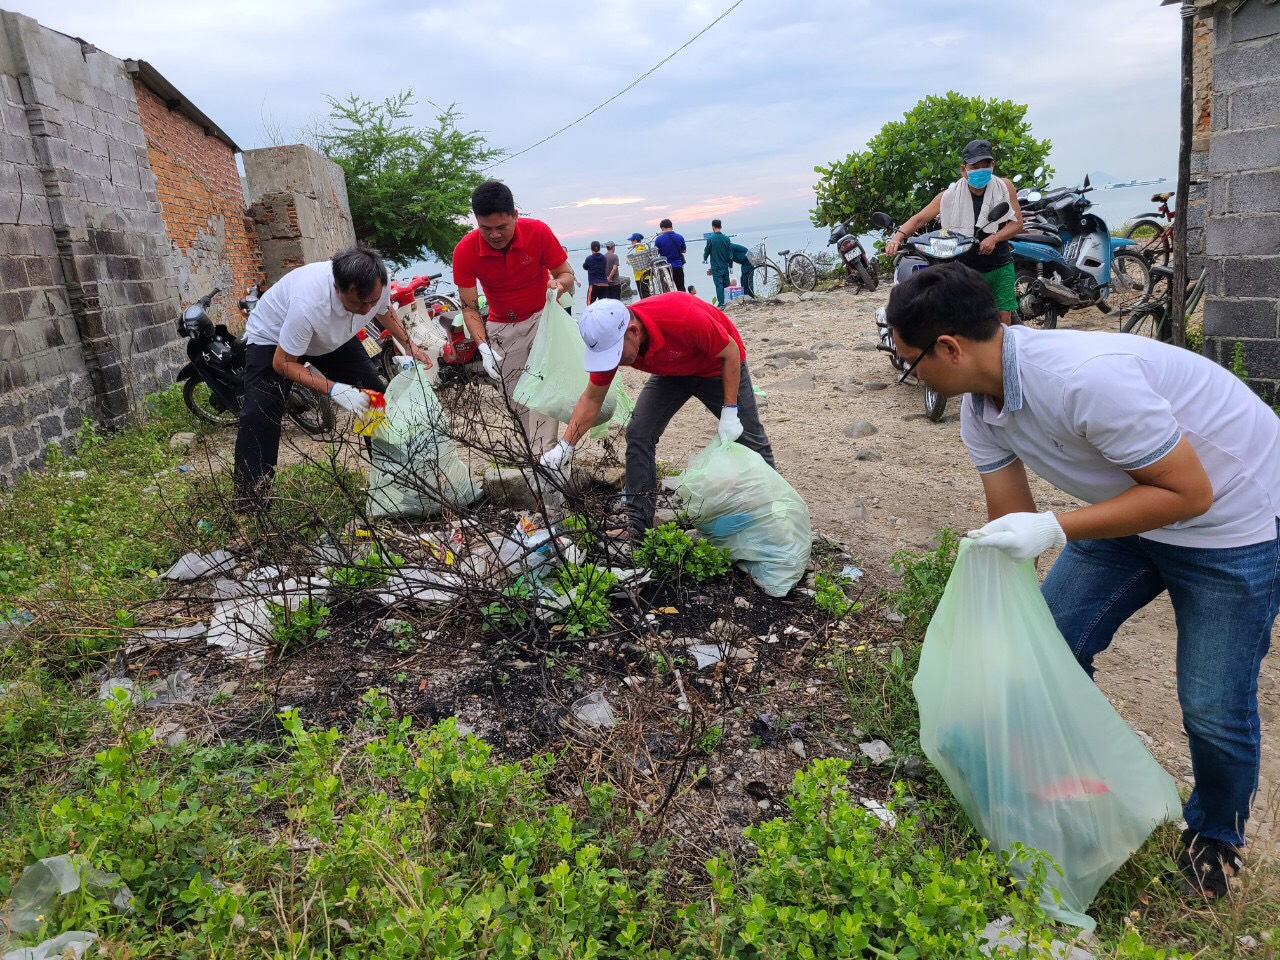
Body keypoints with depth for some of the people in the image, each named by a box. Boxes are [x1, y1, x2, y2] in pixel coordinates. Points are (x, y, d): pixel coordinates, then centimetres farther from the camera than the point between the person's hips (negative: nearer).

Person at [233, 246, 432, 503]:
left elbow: (385, 311, 1)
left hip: (332, 337, 6)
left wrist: (410, 345, -6)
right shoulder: (308, 303, -46)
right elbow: (283, 364, -32)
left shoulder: (379, 284, -28)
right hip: (272, 339, -5)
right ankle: (249, 502, -13)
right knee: (260, 415, -22)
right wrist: (334, 390, -40)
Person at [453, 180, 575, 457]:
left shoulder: (538, 232, -22)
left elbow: (566, 273, -10)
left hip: (541, 316, -2)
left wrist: (560, 284, -35)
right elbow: (469, 308, -14)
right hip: (501, 327, 2)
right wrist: (483, 347, -29)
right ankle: (540, 452, 17)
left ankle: (543, 456, -19)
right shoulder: (465, 251, -20)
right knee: (516, 398, 5)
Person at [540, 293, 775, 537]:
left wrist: (730, 411, -26)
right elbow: (592, 399, -11)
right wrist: (564, 446, -19)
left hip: (721, 366, -4)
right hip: (672, 373, 4)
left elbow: (731, 351, -25)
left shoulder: (682, 317, -42)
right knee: (638, 433, -11)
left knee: (749, 439, 0)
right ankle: (637, 524, -3)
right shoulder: (608, 340, -24)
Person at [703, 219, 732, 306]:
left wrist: (704, 259, 22)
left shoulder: (710, 239, -11)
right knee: (726, 284, 11)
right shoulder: (726, 238, 0)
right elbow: (730, 254, 4)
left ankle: (721, 303, -11)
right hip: (725, 266, 4)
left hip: (716, 267, -4)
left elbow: (707, 251, 1)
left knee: (719, 284, -5)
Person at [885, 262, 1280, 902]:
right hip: (1132, 504, 7)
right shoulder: (980, 409, -10)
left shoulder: (1085, 379, -37)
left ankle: (1215, 834, 29)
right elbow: (1008, 526, -2)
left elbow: (1189, 491, -28)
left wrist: (1054, 529, -34)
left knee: (1213, 710, -2)